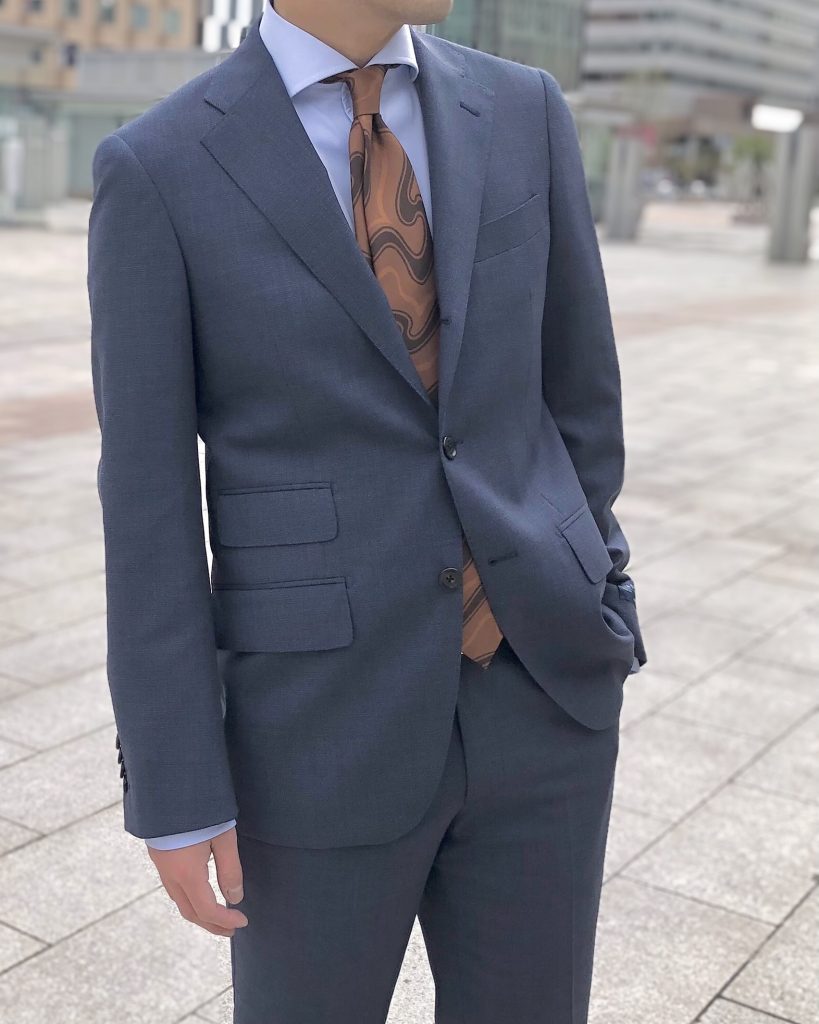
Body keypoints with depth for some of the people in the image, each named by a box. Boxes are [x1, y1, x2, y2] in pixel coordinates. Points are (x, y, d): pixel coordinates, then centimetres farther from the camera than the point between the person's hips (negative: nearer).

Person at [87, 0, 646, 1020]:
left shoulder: (523, 112, 3)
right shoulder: (156, 170, -8)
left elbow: (574, 388, 11)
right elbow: (148, 504, -8)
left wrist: (590, 613, 15)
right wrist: (173, 793, -7)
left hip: (535, 692, 4)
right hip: (326, 728, -3)